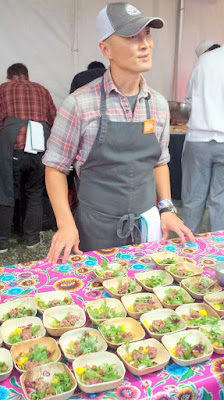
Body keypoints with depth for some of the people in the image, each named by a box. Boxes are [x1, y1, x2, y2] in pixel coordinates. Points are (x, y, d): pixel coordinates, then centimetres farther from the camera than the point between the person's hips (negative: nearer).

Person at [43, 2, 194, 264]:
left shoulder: (159, 104, 1)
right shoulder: (80, 104, -14)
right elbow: (55, 166, -7)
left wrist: (166, 208, 2)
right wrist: (66, 223, -16)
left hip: (147, 227, 4)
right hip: (96, 232, -4)